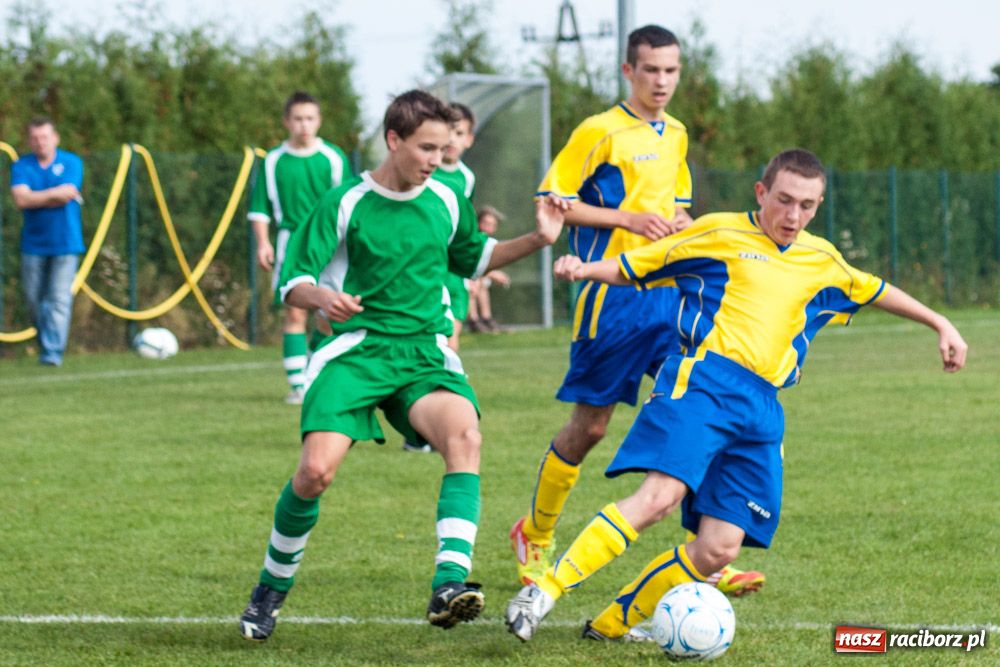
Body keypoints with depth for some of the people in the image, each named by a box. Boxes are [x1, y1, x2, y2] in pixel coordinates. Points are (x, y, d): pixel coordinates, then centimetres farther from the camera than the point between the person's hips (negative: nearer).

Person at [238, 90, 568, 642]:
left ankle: (449, 584, -39)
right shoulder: (345, 204, -4)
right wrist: (322, 297, -28)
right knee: (317, 469, -20)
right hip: (356, 349, -3)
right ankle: (271, 589, 8)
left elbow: (472, 259, 28)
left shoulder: (447, 203, 9)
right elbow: (292, 281, -4)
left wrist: (537, 240, 14)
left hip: (425, 353, 3)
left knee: (464, 434, -30)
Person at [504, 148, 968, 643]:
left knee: (719, 549, -9)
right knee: (659, 495, -29)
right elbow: (631, 268, 11)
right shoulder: (718, 233, 9)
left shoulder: (822, 262, 23)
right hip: (703, 379, -5)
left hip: (761, 409, 5)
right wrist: (584, 269, -7)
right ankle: (544, 591, -27)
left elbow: (877, 291, 41)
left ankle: (610, 626, 5)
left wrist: (939, 324, 42)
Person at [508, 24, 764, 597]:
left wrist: (679, 220, 5)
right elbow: (551, 201, -10)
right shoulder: (602, 131, -7)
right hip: (614, 296, -6)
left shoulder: (676, 136, 14)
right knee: (590, 426, 2)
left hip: (669, 292, 6)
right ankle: (535, 534, 24)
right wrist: (628, 218, -16)